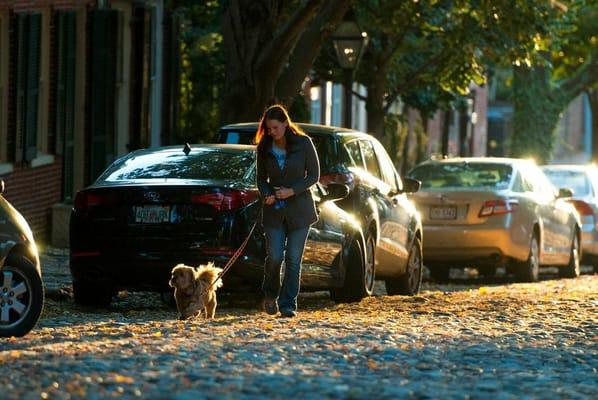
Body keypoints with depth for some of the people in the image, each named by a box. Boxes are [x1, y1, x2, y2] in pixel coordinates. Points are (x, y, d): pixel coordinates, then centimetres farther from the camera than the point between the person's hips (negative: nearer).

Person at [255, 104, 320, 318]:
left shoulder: (303, 143, -7)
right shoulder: (264, 148, 2)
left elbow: (314, 175, -3)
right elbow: (261, 178, 11)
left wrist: (292, 191, -15)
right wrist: (266, 194, -10)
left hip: (299, 208, -2)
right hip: (274, 210, 2)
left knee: (293, 259, -3)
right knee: (274, 257, -6)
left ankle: (288, 304, 4)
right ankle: (270, 295, 19)